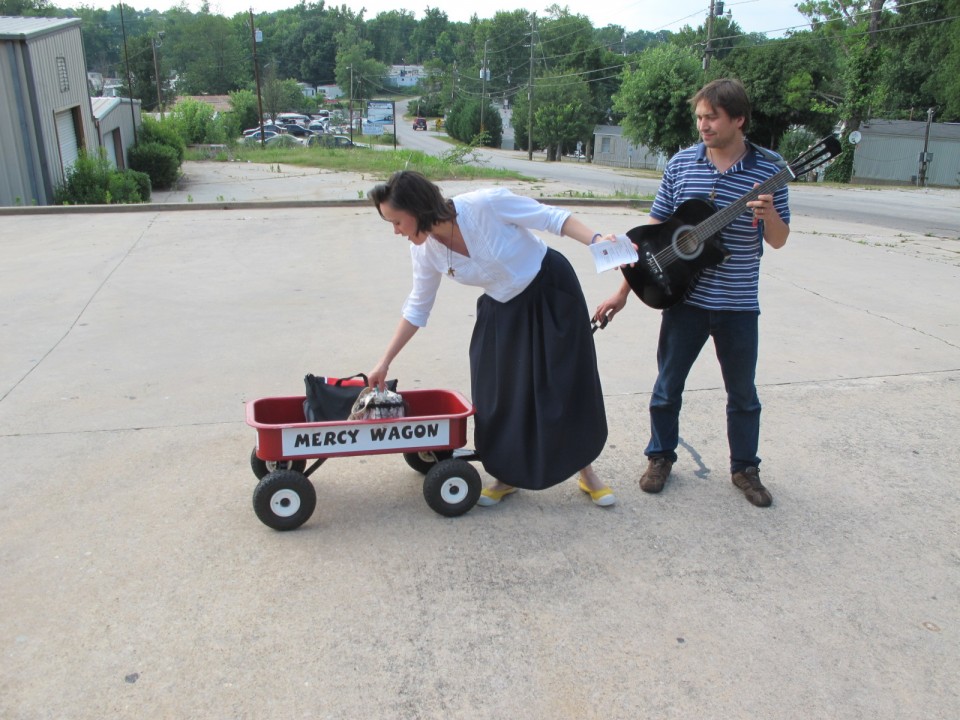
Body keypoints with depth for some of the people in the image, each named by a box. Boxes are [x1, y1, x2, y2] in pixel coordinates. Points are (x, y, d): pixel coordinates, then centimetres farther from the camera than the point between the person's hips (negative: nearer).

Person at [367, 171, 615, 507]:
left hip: (552, 293, -4)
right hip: (503, 310, 4)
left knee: (571, 384, 3)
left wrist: (596, 241, -35)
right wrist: (385, 362, 1)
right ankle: (508, 475, 24)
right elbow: (417, 307, 0)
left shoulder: (486, 204, -29)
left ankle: (586, 471, 24)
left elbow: (552, 217, -20)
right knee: (498, 392, 0)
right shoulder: (425, 251, -12)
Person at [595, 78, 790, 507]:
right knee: (667, 385, 10)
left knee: (742, 392, 12)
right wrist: (624, 290, -1)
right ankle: (660, 456, 30)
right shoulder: (681, 164, -2)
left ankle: (745, 467, 31)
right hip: (684, 297, 1)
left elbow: (778, 241, 0)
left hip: (739, 303, 0)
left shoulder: (768, 169, -5)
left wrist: (769, 214, -23)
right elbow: (654, 231, 2)